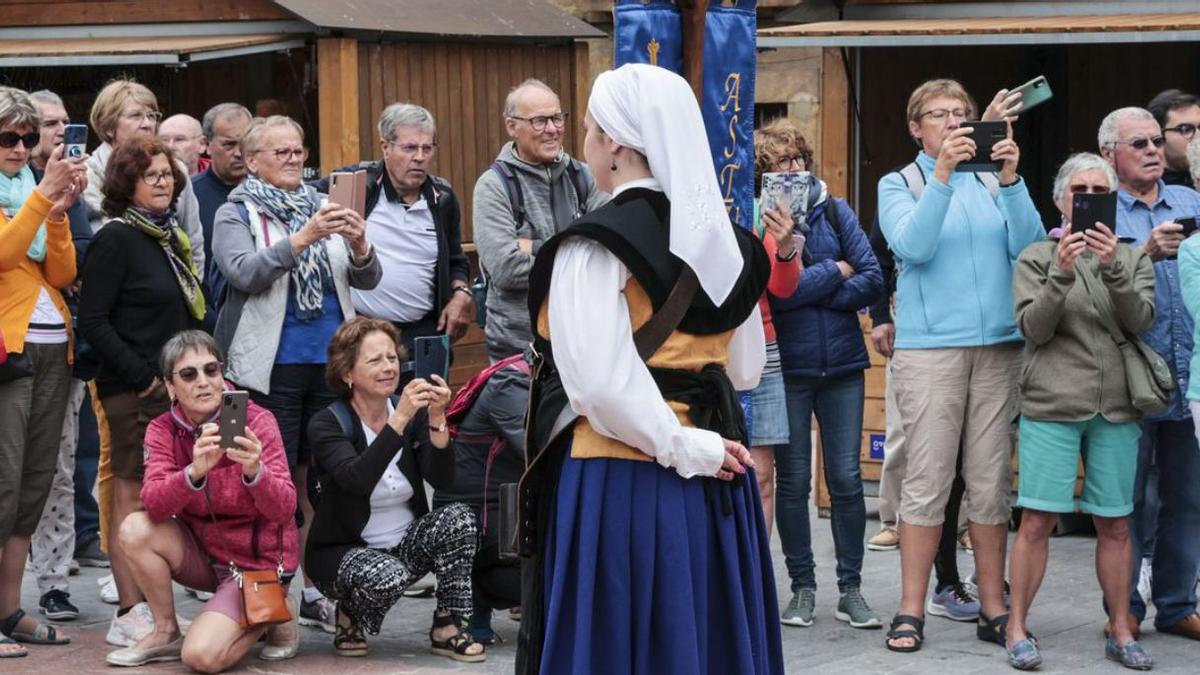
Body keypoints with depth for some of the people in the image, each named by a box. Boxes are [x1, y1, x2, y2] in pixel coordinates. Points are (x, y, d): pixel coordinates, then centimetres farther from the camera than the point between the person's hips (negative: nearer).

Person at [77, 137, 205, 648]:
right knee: (132, 494, -5)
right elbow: (93, 322, -14)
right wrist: (141, 377, -15)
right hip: (132, 392, -8)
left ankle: (148, 607, 15)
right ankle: (130, 616, -2)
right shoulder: (116, 239, -9)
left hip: (174, 387, 8)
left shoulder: (171, 237, 15)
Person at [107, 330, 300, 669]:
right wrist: (195, 471, -43)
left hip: (257, 561, -4)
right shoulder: (163, 430, -6)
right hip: (203, 551, 4)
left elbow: (284, 510, -24)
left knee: (202, 655, -23)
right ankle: (166, 633, -2)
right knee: (136, 529, -22)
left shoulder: (257, 422, -15)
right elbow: (154, 503, -23)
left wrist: (254, 471, -45)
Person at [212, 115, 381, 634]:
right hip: (272, 367, -4)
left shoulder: (323, 207, 13)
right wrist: (302, 239, -26)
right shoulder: (236, 214, 1)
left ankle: (314, 589, 12)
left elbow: (367, 280, 7)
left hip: (329, 362, 4)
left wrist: (359, 246, -15)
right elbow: (244, 274, -17)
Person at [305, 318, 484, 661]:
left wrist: (436, 420, -28)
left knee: (458, 516, -23)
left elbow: (441, 478, -13)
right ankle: (350, 617, 0)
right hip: (344, 551, -4)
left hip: (405, 545, 4)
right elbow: (357, 479, -32)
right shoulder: (327, 424, -12)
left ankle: (447, 629, -12)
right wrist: (399, 420, -39)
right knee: (385, 575, -36)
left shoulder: (415, 413, 0)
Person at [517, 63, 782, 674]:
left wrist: (682, 448, -13)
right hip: (715, 484, 7)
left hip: (617, 485, -7)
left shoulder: (594, 245, -13)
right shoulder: (725, 239, 8)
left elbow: (600, 382, -22)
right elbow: (747, 369, 16)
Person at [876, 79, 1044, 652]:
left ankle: (993, 609, 11)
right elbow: (912, 245, -13)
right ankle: (911, 612, 0)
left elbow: (1029, 246, -2)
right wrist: (943, 174, -21)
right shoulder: (899, 184, 6)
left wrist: (1011, 180, -15)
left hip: (999, 346, 3)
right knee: (927, 481, -5)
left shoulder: (991, 182, 12)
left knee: (992, 482, 5)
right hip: (929, 346, -3)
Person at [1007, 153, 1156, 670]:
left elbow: (1139, 321, -4)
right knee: (1037, 522, -5)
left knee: (1115, 525, 5)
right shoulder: (1037, 258, 6)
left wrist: (1114, 268, -18)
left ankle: (1121, 632, 14)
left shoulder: (1134, 259, 12)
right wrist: (1062, 272, -17)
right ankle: (1017, 629, 2)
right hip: (1051, 406, -2)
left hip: (1117, 409, 2)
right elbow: (1034, 328, -5)